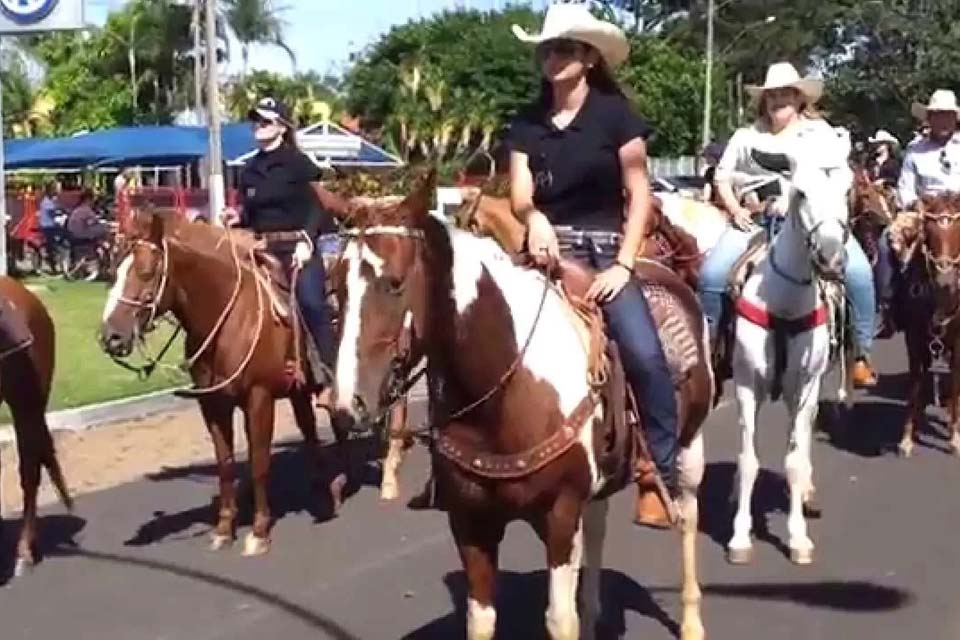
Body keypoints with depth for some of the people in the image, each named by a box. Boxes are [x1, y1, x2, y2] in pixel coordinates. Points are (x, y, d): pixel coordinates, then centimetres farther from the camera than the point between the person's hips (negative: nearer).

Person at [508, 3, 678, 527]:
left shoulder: (615, 115, 1)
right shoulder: (526, 124, 10)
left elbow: (639, 198, 0)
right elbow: (519, 194, 2)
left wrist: (623, 265, -11)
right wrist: (533, 218, -23)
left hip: (602, 252, -3)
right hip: (545, 253, 3)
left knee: (645, 357, -23)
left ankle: (662, 477, -10)